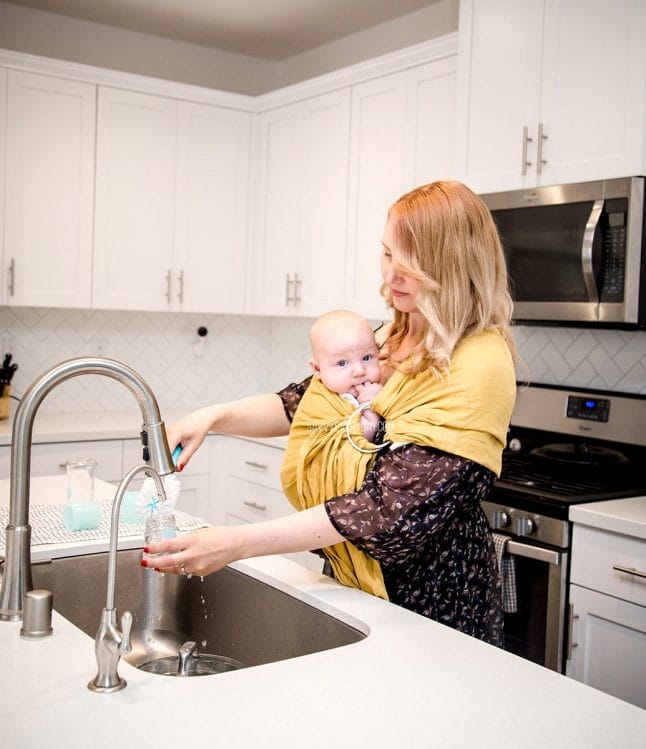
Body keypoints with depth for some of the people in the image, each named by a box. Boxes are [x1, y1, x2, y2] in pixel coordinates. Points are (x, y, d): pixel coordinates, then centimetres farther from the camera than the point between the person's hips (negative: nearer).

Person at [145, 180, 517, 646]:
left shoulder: (478, 366, -23)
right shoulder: (395, 339, 2)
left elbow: (393, 506, -29)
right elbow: (302, 403, 0)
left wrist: (239, 543, -32)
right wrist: (215, 416, -20)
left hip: (434, 602, -7)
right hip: (357, 581, 7)